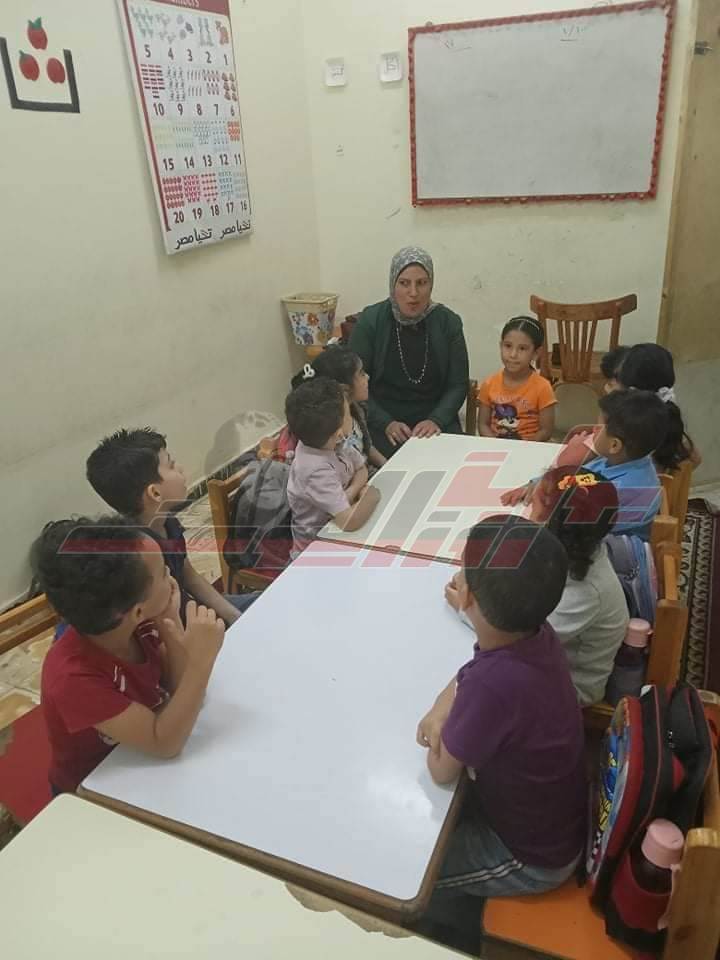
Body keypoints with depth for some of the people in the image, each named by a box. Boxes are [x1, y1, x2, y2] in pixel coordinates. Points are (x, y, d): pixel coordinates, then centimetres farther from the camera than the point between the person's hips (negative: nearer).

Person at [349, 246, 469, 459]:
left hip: (437, 422, 2)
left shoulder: (448, 322, 0)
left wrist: (436, 420, -14)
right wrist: (386, 423, -16)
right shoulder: (370, 320, -4)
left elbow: (458, 385, 4)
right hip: (383, 424, -2)